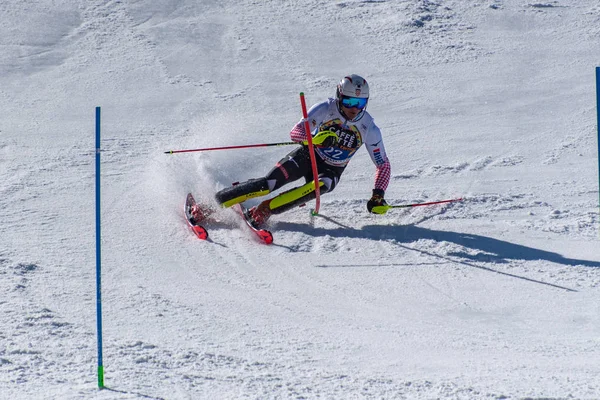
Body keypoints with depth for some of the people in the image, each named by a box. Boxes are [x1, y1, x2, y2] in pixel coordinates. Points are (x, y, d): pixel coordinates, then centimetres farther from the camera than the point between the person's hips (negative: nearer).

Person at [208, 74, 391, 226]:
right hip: (309, 156, -1)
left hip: (331, 170, 1)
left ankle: (264, 210, -32)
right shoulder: (326, 109, -17)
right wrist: (316, 138, -45)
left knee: (320, 185, -35)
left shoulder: (369, 129, -14)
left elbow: (383, 165, -4)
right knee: (270, 182, -24)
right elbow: (296, 132, -24)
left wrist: (378, 196, -18)